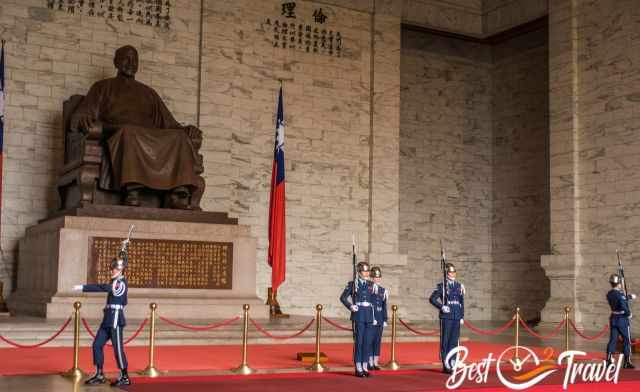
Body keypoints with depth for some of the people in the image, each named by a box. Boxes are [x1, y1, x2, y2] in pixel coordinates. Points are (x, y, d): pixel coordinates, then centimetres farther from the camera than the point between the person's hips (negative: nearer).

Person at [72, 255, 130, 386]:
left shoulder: (121, 283, -13)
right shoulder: (115, 282, 16)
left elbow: (103, 288, -26)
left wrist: (83, 287, -29)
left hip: (116, 319, -9)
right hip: (108, 319, 9)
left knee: (118, 347, -4)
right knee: (97, 344, 6)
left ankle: (125, 377, 5)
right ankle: (99, 375, 14)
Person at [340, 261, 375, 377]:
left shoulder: (371, 285, 11)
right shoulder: (352, 284, -1)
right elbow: (343, 298, 2)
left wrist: (374, 317, 13)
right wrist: (351, 307, -12)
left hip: (369, 316, 4)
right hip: (358, 316, -4)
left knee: (367, 341, 4)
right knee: (358, 341, -4)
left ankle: (365, 368, 11)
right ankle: (358, 369, 1)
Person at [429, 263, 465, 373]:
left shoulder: (459, 286, 12)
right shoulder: (441, 286, -1)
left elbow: (462, 303, 14)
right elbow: (432, 299, -4)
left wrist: (462, 317, 8)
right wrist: (441, 307, -16)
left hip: (456, 318, 4)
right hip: (446, 317, -4)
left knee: (454, 341, 4)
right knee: (445, 341, -1)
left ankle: (452, 365, 10)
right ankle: (446, 365, 3)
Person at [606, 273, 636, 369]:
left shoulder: (609, 294, 4)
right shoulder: (620, 294, -20)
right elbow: (624, 306, -29)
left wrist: (630, 296, 32)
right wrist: (629, 314, -10)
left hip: (613, 318, 6)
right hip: (622, 319, -6)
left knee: (612, 340, 8)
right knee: (627, 341, 5)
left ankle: (609, 360, 4)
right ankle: (627, 362, 8)